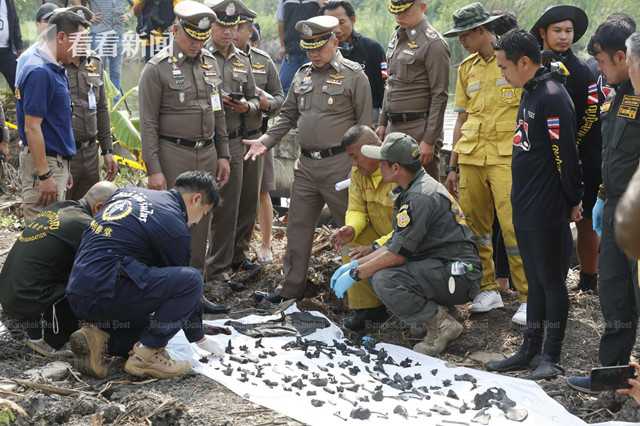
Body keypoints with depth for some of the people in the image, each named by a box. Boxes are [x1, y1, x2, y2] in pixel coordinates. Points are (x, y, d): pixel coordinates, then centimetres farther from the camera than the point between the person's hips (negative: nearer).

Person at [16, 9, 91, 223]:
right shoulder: (40, 72, -17)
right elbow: (32, 127, -21)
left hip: (57, 162, 10)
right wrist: (44, 176, -22)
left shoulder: (55, 69, 13)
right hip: (43, 164, -10)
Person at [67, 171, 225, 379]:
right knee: (192, 279, -13)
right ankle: (145, 355, -8)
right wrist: (199, 339, 17)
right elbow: (184, 283, 4)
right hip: (105, 295, -9)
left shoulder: (128, 192, 18)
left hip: (77, 296, 9)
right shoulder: (174, 224, -5)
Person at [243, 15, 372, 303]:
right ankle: (292, 287, 19)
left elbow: (364, 125, -7)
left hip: (339, 164, -6)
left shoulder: (354, 76, -6)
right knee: (298, 225, 10)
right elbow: (288, 116, 18)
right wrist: (265, 141, 4)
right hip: (306, 164, 6)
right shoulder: (302, 75, 12)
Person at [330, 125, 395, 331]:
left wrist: (375, 247, -37)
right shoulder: (359, 172, -2)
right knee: (348, 243, -17)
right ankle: (365, 306, -5)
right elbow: (357, 210, 1)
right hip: (381, 234, 7)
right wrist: (350, 229, -24)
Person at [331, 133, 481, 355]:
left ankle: (441, 324, -11)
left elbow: (398, 254, -20)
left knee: (385, 280, -25)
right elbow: (394, 245, 17)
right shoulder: (411, 192, 14)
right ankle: (430, 313, 9)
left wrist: (355, 274, -11)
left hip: (457, 276, -10)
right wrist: (355, 265, 10)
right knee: (375, 269, 8)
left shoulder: (422, 197, -19)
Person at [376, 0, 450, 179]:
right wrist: (382, 123, 18)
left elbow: (439, 96, -14)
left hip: (419, 130, -8)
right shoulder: (397, 37, 14)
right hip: (394, 126, 8)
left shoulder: (433, 44, -12)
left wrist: (429, 140, -17)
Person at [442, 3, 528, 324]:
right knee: (474, 226, 7)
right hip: (471, 158, 6)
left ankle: (529, 297, -2)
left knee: (514, 228, -11)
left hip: (507, 157, -6)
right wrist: (453, 166, 17)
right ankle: (487, 290, 19)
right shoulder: (466, 68, 15)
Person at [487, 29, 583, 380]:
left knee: (551, 281, 1)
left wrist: (573, 201, -12)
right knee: (535, 281, 16)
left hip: (547, 212, -9)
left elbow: (565, 155, -19)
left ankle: (551, 357, 9)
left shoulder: (552, 97, -18)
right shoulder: (530, 93, 13)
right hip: (525, 208, 10)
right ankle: (530, 351, 24)